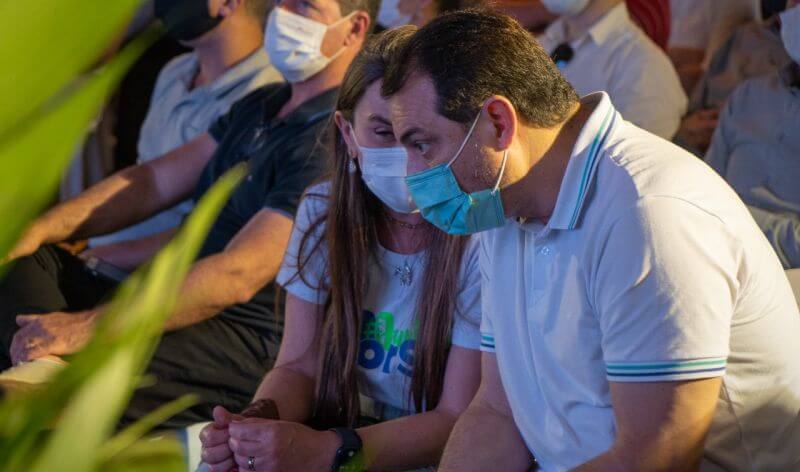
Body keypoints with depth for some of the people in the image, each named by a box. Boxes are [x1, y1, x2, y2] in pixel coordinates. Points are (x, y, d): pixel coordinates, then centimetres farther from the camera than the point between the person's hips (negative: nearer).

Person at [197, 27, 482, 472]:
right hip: (346, 428, 5)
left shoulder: (480, 238, -18)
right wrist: (255, 422, -21)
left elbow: (461, 420, -17)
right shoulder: (324, 212, 0)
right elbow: (299, 368, 2)